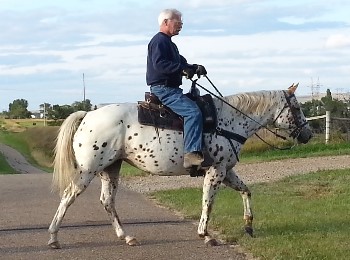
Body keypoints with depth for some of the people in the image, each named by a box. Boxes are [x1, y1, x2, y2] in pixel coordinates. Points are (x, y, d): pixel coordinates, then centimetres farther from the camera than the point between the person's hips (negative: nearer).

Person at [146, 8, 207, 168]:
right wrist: (183, 68, -27)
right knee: (193, 112, -26)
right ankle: (191, 154, -35)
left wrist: (193, 68, 3)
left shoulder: (169, 43, 24)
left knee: (199, 104, 17)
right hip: (163, 89, -11)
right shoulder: (159, 41, -10)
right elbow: (159, 64, -24)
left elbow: (180, 63, 23)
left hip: (171, 89, 11)